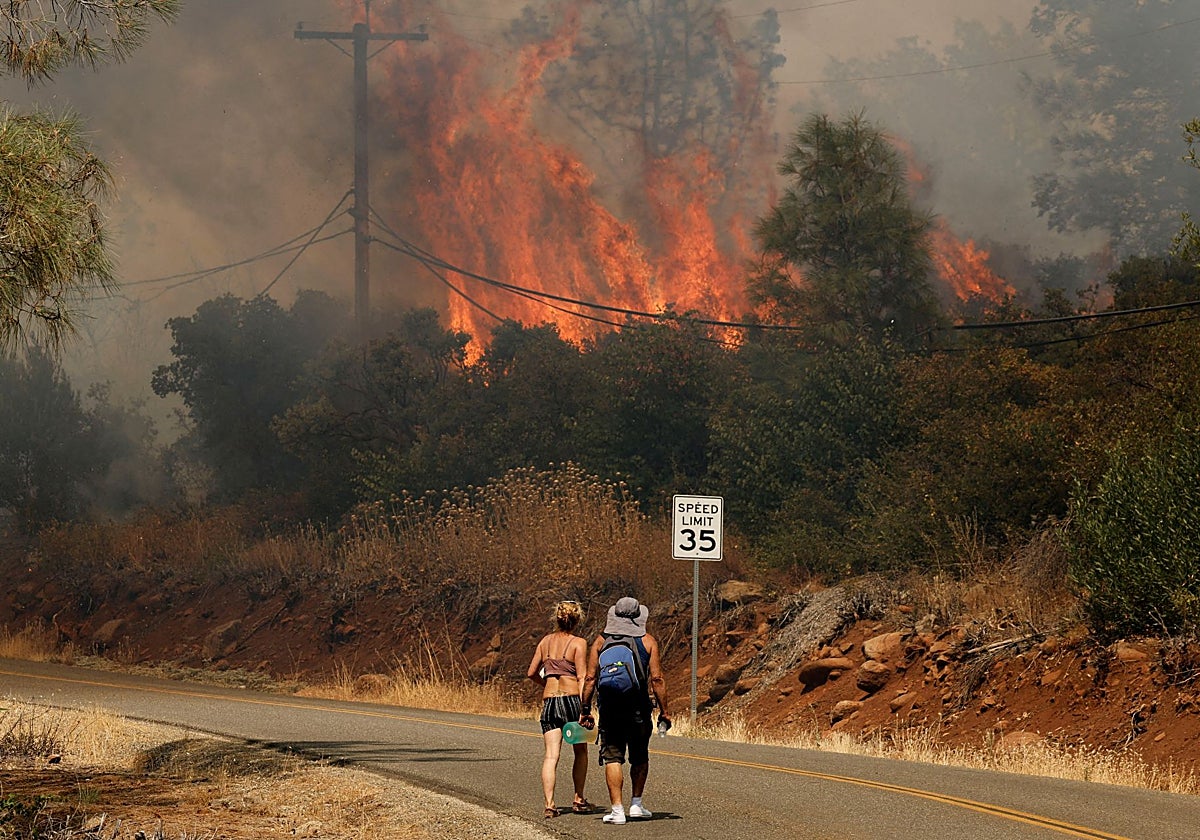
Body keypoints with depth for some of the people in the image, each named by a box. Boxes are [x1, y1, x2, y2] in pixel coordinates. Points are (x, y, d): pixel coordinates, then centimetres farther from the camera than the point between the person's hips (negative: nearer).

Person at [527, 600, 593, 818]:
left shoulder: (546, 641, 10)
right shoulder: (578, 643, -4)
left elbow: (532, 673, 13)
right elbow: (582, 678, -10)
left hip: (549, 701, 3)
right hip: (572, 699, -3)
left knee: (551, 755, -3)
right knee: (580, 751, 17)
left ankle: (549, 804, -15)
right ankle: (579, 800, 21)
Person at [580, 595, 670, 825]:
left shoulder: (601, 641, 4)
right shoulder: (648, 641, 1)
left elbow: (590, 678, 1)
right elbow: (657, 679, -4)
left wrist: (585, 710, 6)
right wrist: (663, 712, 2)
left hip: (609, 707, 0)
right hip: (639, 707, 0)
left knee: (612, 758, 1)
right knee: (639, 758, 17)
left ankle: (617, 810, -6)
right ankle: (636, 804, 16)